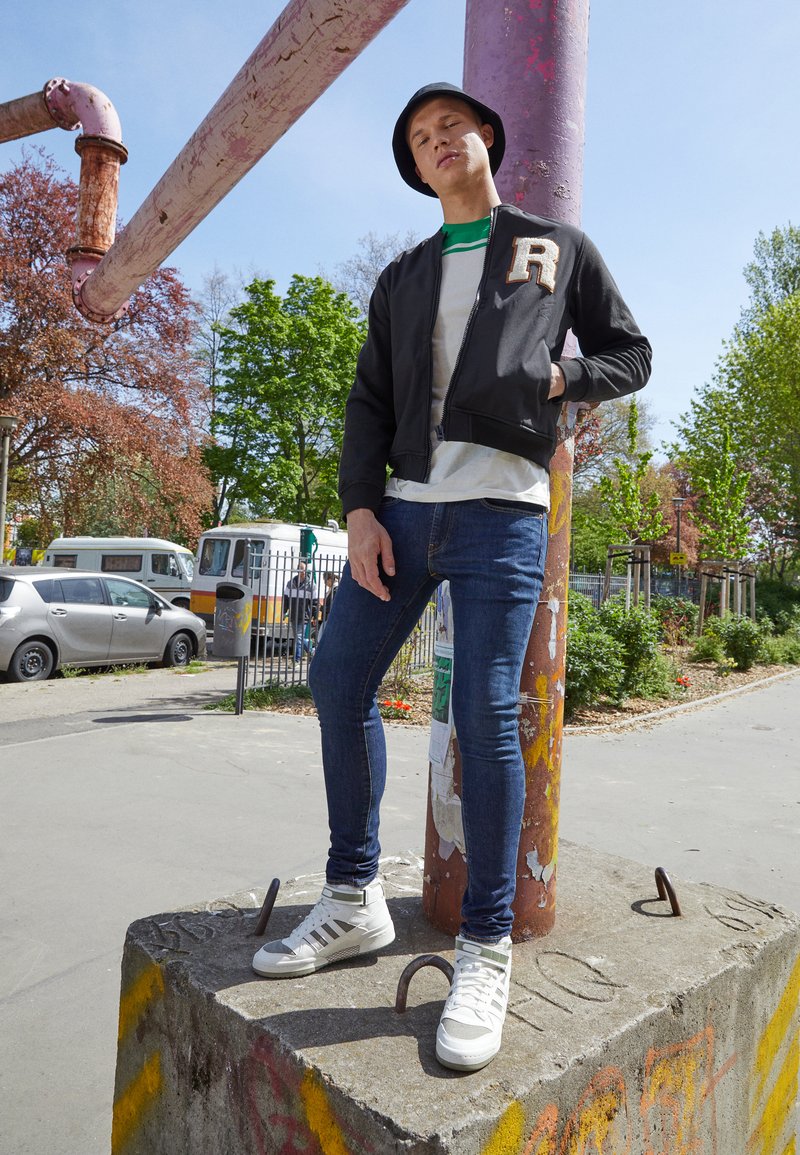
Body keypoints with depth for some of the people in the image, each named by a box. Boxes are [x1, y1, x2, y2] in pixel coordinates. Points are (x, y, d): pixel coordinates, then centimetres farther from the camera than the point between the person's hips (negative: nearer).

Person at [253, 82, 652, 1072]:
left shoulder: (560, 248, 17)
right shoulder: (402, 279, 23)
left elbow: (631, 355, 17)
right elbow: (368, 405, 14)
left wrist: (556, 375, -4)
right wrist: (360, 510, -1)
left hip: (502, 509, -4)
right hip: (405, 505, 5)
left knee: (485, 713, -12)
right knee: (338, 681, -1)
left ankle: (485, 951, 4)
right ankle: (354, 902, 16)